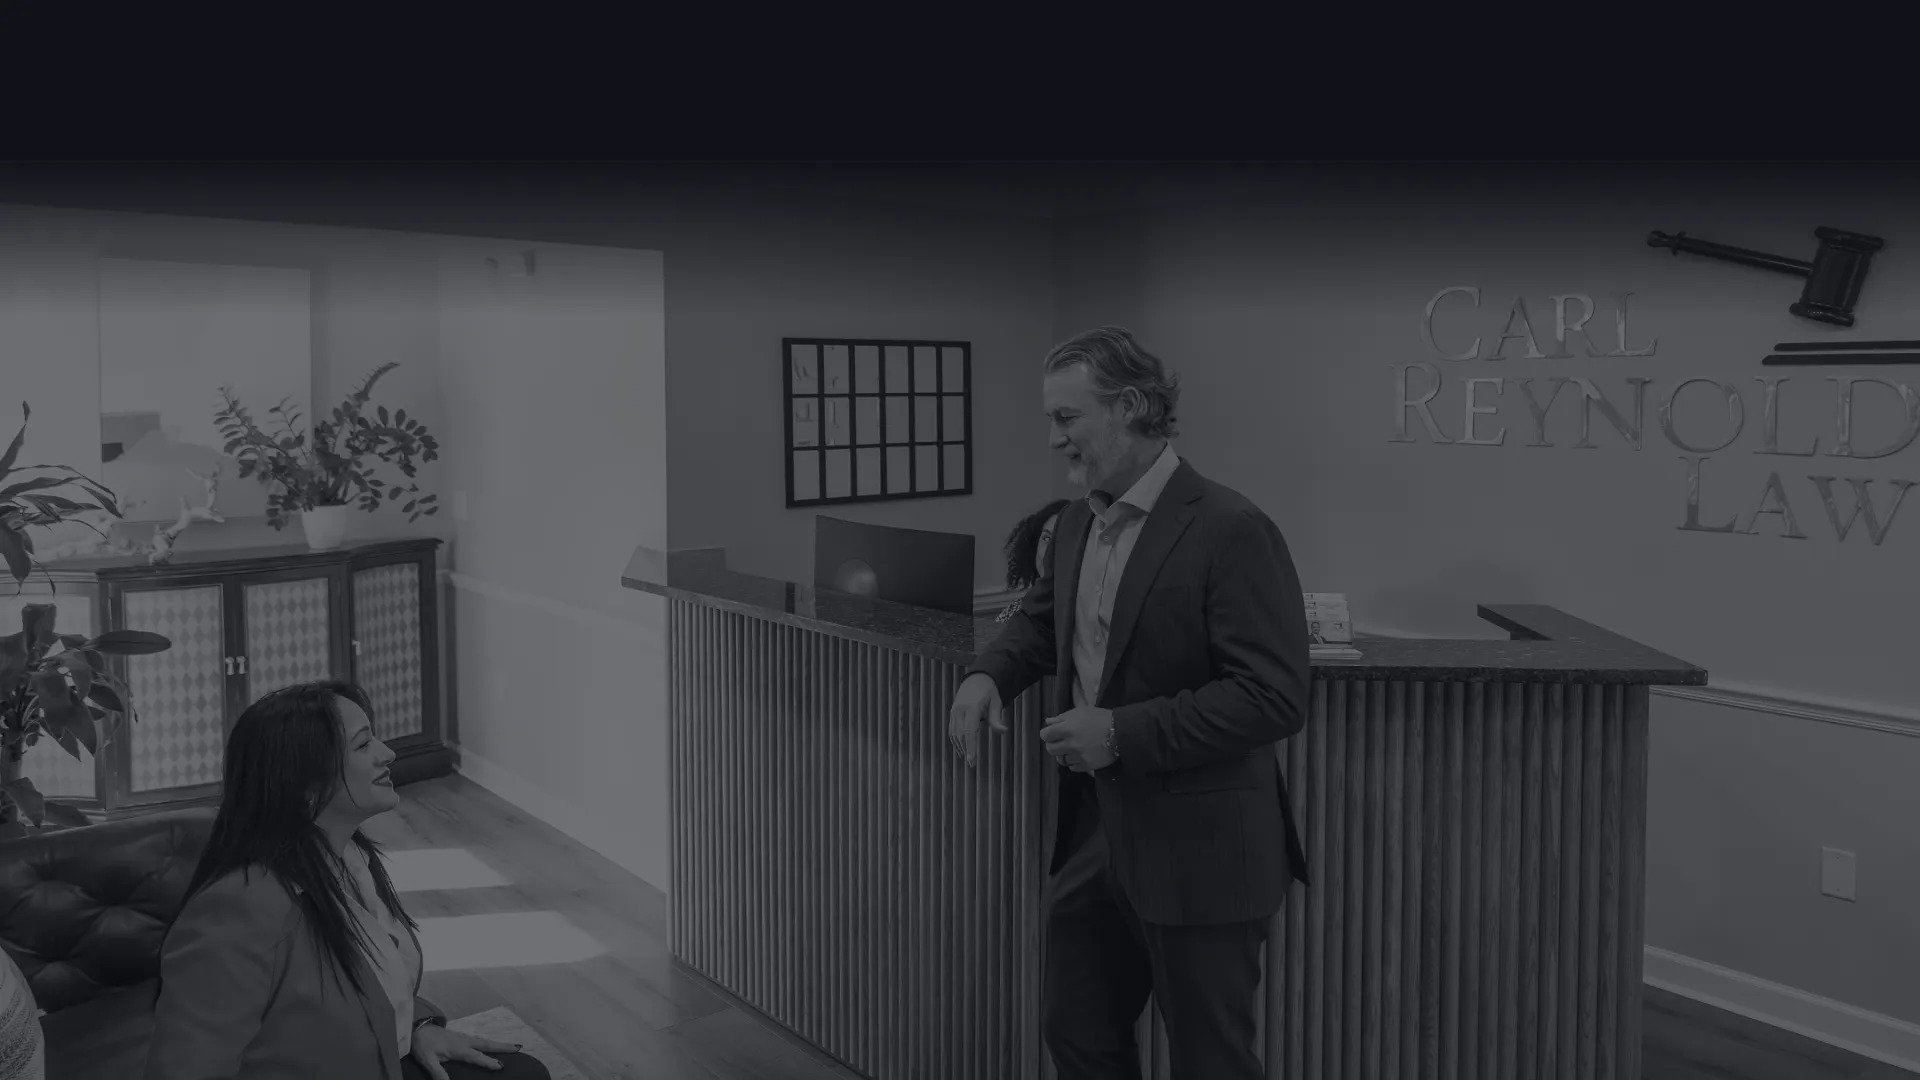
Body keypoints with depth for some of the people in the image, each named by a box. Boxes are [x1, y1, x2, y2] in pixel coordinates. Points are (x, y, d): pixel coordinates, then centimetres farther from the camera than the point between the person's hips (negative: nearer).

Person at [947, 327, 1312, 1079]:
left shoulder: (1230, 530, -19)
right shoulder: (1077, 523, 5)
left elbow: (1275, 696, -23)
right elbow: (1043, 615, 24)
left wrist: (1123, 733, -24)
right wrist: (990, 673, 3)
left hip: (1197, 852, -7)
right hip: (1092, 832, 8)